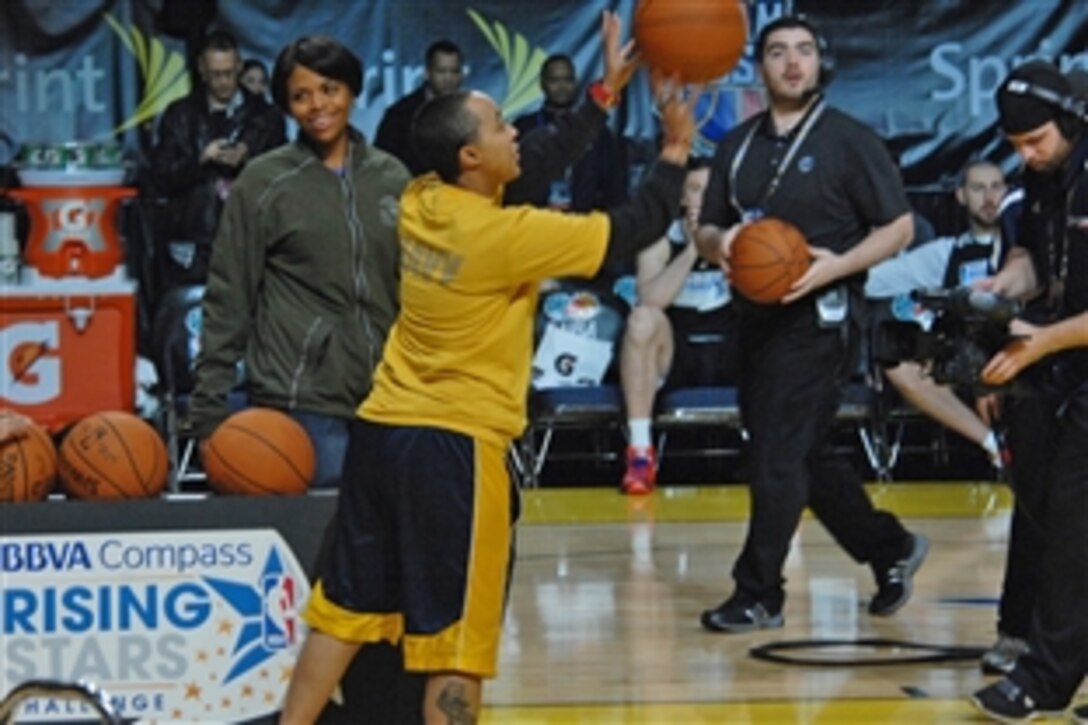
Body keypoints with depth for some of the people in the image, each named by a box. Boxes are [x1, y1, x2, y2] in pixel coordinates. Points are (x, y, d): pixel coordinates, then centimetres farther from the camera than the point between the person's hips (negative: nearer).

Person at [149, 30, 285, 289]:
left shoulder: (265, 116, 10)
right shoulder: (180, 115, 10)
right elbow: (160, 178, 5)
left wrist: (247, 160, -11)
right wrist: (201, 160, -10)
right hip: (192, 247, 0)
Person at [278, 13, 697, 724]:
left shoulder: (423, 201, 3)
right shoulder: (507, 235, -18)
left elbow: (540, 161, 16)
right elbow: (635, 229, -11)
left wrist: (607, 92, 18)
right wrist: (677, 150, 3)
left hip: (383, 431, 8)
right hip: (456, 447, -8)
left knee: (346, 608, 14)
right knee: (456, 639, 0)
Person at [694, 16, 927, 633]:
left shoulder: (849, 140, -6)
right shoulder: (739, 144, 10)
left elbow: (899, 227, -6)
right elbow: (707, 228, 14)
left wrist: (837, 265, -21)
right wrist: (718, 244, -11)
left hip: (817, 320, -7)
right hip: (756, 316, 7)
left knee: (779, 458, -7)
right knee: (807, 456, 14)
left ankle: (759, 596, 2)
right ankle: (891, 549, 31)